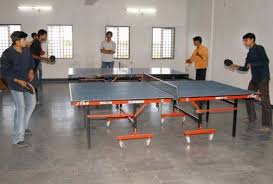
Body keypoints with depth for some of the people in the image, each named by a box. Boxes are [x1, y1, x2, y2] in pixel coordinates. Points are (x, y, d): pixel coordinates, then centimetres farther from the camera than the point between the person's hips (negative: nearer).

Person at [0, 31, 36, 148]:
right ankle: (18, 138, -2)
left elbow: (31, 61, 16)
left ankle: (23, 126, 36)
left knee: (32, 103, 14)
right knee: (20, 108, -10)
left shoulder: (26, 50, -2)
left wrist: (31, 71, -3)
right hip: (15, 84, -7)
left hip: (27, 82, 7)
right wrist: (17, 80, -23)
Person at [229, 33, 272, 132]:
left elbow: (266, 61, -20)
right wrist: (237, 67, 2)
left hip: (263, 78, -9)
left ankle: (267, 125, -4)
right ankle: (252, 118, 28)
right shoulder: (249, 53, 15)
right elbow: (246, 68, 17)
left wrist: (252, 64, -21)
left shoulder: (259, 48, -8)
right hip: (254, 79, 9)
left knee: (265, 100, -8)